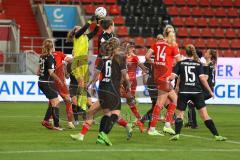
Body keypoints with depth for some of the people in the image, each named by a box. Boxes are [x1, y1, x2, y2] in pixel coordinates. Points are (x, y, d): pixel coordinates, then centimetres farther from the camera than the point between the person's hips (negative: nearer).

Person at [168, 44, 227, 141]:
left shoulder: (180, 64, 6)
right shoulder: (198, 64, 5)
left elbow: (172, 77, -1)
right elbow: (202, 78, -4)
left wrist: (168, 79, 22)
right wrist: (210, 91, 1)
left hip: (183, 92, 0)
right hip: (196, 92, 0)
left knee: (179, 114, 9)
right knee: (204, 114, 0)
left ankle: (177, 134, -11)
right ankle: (216, 135, -6)